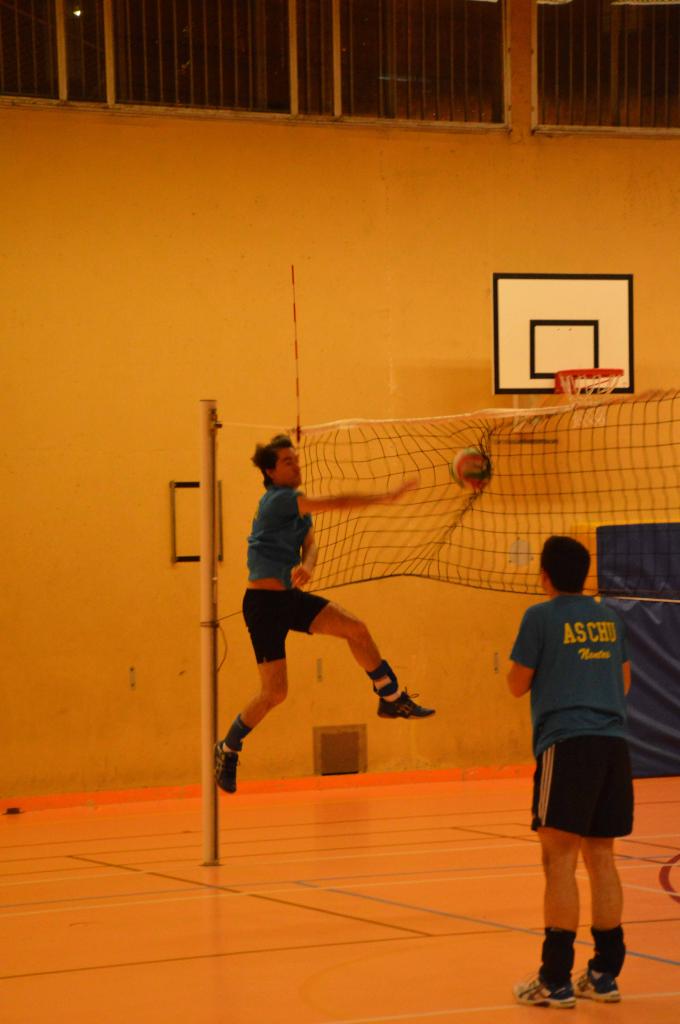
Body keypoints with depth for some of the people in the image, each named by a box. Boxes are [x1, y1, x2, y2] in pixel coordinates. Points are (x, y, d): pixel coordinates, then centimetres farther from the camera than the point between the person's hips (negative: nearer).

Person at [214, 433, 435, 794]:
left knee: (355, 628, -4)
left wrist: (306, 566, -22)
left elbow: (309, 544, 2)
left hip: (290, 596, 9)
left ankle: (392, 699, 8)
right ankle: (227, 749, 12)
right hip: (264, 602, -9)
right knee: (274, 692, -6)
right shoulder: (278, 500, -17)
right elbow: (337, 503, -25)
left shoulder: (297, 504, 13)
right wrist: (386, 497, -25)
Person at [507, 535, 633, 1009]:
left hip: (567, 743, -6)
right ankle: (604, 973, 12)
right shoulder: (608, 618, 14)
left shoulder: (541, 617, -2)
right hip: (613, 742, 6)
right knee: (600, 857, 10)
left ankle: (556, 979, -8)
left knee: (560, 859, -5)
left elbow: (518, 684, 2)